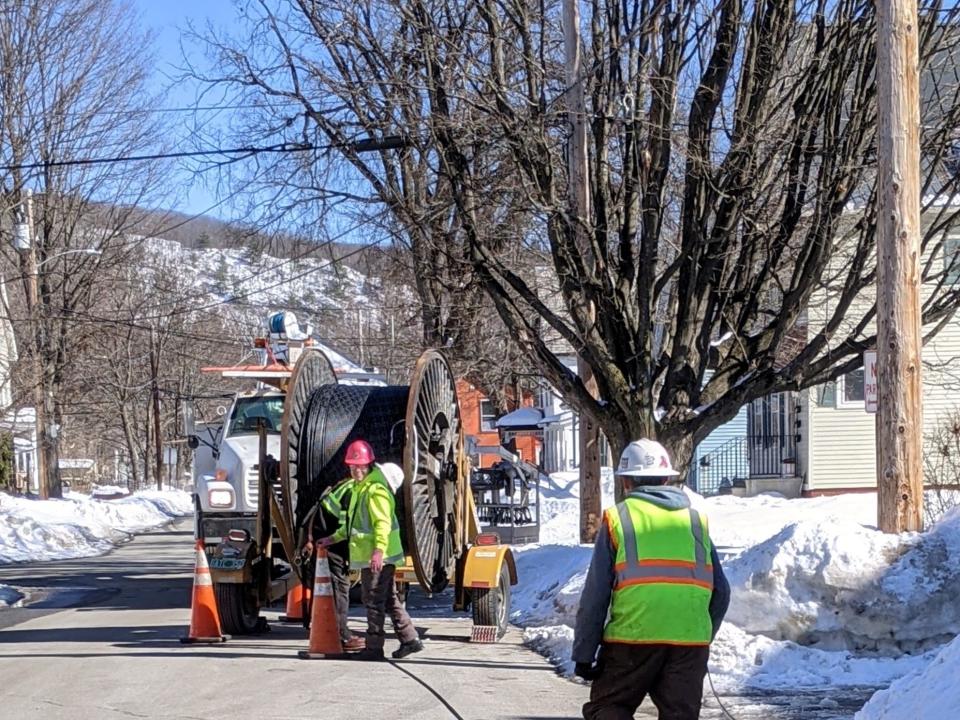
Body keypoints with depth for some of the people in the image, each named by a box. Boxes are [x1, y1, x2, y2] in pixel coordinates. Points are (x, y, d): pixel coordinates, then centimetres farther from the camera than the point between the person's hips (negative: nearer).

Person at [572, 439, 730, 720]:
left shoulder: (617, 518, 5)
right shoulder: (697, 520, 16)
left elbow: (595, 594, 2)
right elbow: (720, 591, 15)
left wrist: (583, 654, 6)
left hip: (632, 637, -3)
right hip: (691, 640, 3)